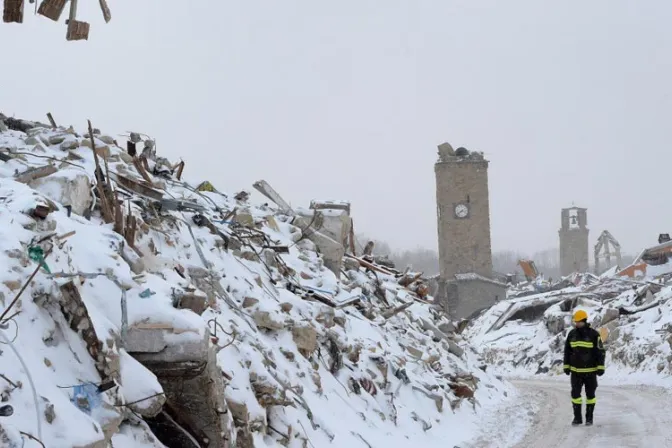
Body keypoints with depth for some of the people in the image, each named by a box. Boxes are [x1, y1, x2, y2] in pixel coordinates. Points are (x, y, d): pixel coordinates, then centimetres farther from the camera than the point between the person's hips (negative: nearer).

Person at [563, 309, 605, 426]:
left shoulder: (594, 334, -9)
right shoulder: (572, 334, 3)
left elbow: (600, 352, -7)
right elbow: (567, 351, 11)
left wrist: (601, 367, -11)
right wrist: (566, 366, 8)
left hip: (590, 371, -3)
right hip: (576, 371, 3)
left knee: (590, 394, 7)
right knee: (575, 394, -4)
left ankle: (589, 418, 17)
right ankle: (577, 417, 4)